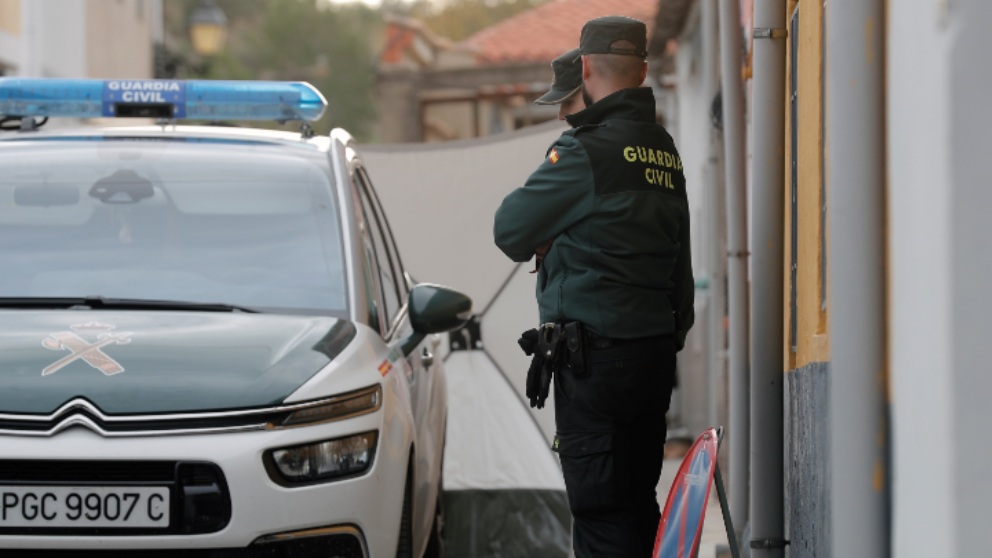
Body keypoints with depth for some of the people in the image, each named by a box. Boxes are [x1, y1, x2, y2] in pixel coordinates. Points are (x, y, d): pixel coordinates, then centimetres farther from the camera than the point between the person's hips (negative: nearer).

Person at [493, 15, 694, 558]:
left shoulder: (587, 150, -13)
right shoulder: (664, 151, 13)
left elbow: (510, 231, -7)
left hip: (596, 355, -8)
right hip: (656, 347, 8)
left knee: (600, 511, -7)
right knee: (638, 501, 15)